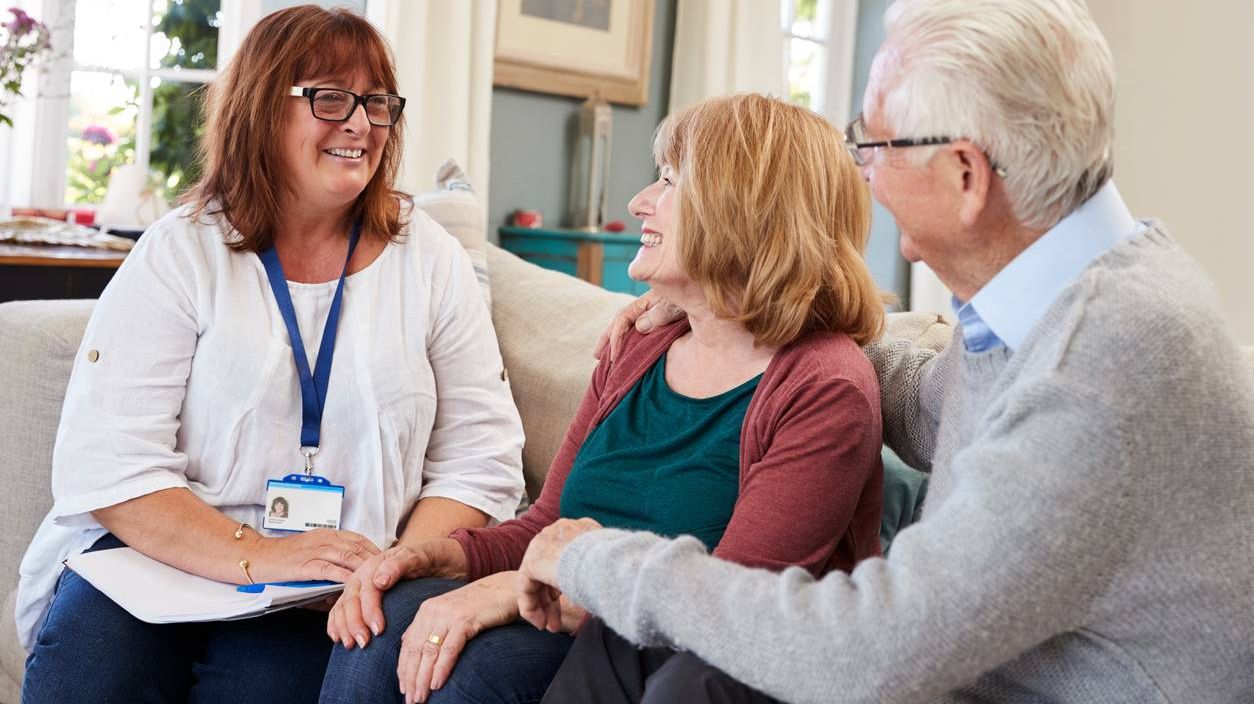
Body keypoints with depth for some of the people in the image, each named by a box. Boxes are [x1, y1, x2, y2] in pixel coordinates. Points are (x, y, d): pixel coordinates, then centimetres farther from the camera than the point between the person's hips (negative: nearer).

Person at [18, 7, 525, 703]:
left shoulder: (429, 260, 7)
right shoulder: (180, 253, 2)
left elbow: (480, 460, 4)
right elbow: (106, 465, -7)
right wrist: (258, 557, -20)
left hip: (331, 599, 0)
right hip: (157, 560, 0)